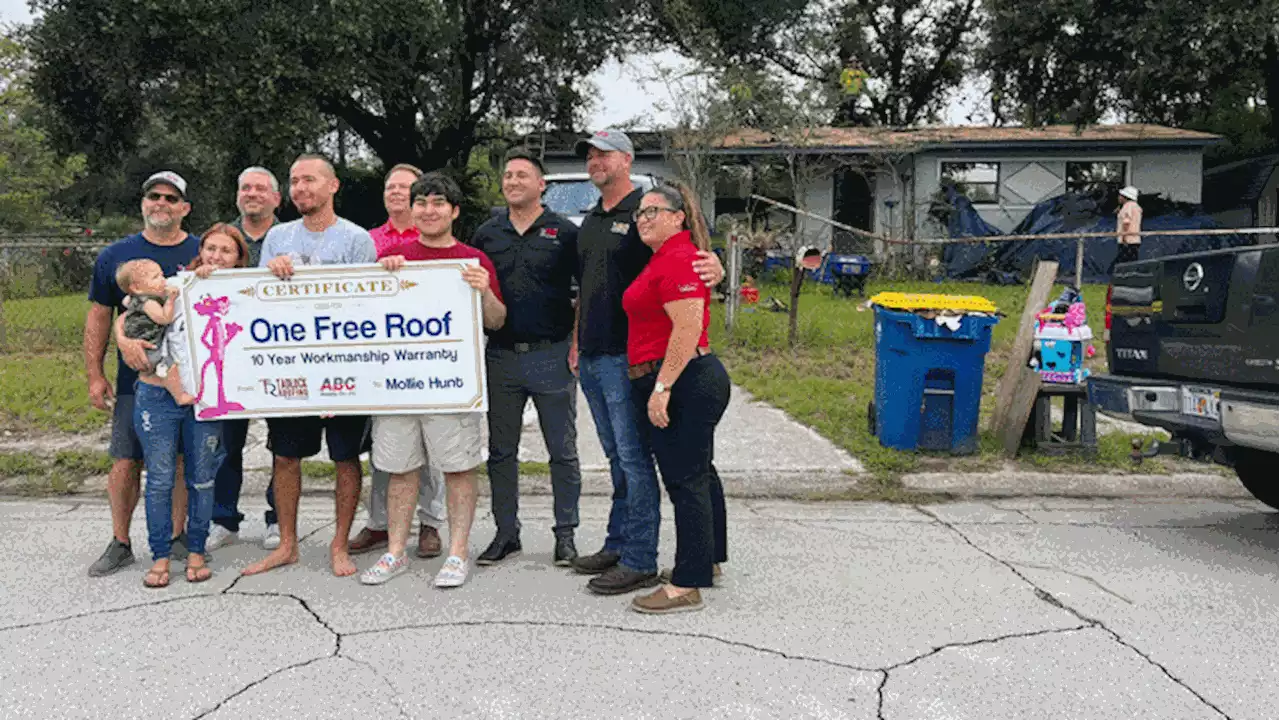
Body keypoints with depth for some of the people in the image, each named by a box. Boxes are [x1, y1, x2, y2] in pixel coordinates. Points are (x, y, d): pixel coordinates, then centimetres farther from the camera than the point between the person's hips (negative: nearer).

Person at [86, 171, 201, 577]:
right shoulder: (116, 256, 6)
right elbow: (99, 316, 8)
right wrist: (95, 376, 1)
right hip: (135, 379, 1)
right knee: (126, 463, 1)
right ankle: (120, 544, 16)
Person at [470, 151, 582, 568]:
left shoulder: (564, 232, 0)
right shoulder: (486, 234, 10)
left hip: (552, 355, -3)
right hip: (501, 356, 4)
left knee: (563, 451, 5)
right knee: (500, 452, 10)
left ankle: (565, 534, 16)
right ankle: (506, 533, 21)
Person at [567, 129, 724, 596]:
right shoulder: (591, 220, 17)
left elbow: (693, 257, -10)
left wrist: (715, 268, -33)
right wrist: (576, 340, 21)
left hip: (627, 358, -8)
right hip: (591, 358, 8)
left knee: (634, 458, -4)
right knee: (617, 457, 17)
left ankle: (639, 561, 4)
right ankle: (617, 545, 27)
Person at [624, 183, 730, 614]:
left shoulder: (678, 260, -14)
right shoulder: (666, 258, 19)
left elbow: (688, 328, -23)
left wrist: (662, 387, -24)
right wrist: (661, 385, 23)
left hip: (682, 384, -11)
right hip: (696, 381, 11)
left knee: (685, 480, -7)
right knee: (698, 473, 19)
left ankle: (686, 587, -1)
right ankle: (708, 559, 33)